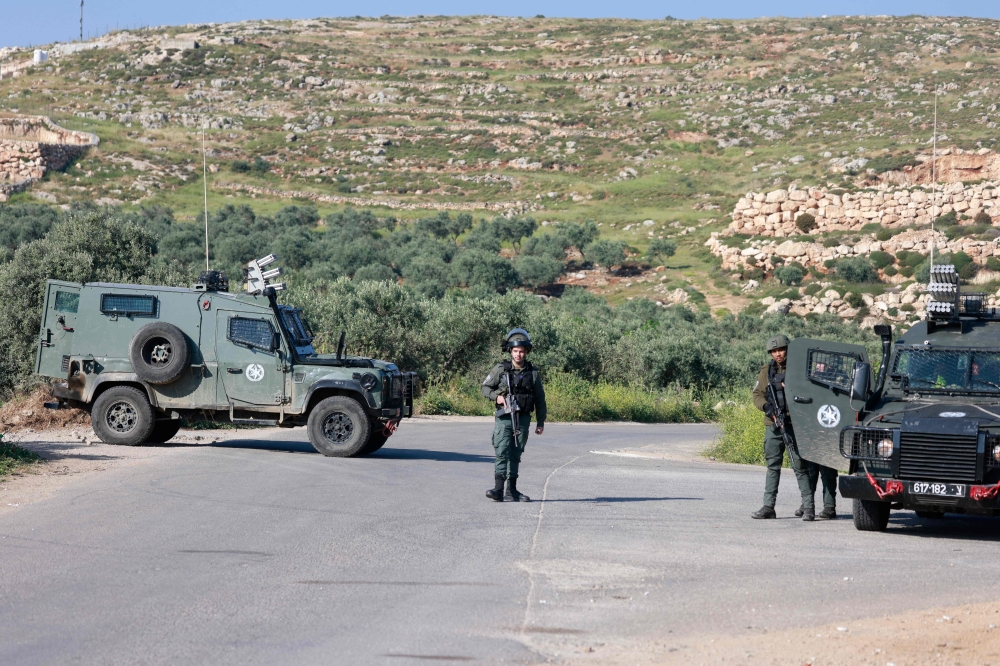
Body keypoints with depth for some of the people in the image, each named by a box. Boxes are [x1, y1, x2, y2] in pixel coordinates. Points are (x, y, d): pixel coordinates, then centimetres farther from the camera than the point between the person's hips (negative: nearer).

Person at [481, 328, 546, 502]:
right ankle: (498, 489, -19)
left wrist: (541, 422, 10)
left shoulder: (533, 373, 5)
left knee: (515, 455, 7)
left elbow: (540, 399, 11)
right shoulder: (500, 369, 0)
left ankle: (511, 491, 12)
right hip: (504, 418, -2)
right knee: (502, 452, -13)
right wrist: (496, 396, -13)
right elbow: (485, 388, 7)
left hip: (523, 420, 2)